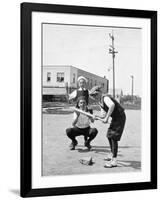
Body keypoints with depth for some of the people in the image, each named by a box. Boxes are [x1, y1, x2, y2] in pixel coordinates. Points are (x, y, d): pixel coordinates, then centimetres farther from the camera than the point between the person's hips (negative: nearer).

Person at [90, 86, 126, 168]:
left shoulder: (105, 98, -20)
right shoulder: (100, 102, 10)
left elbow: (112, 105, -42)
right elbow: (103, 115, 10)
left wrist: (107, 118, -40)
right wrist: (97, 116, -11)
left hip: (120, 117, -10)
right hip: (115, 118, 10)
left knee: (114, 137, -14)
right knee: (109, 136, 19)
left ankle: (114, 161, -13)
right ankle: (112, 155, 35)